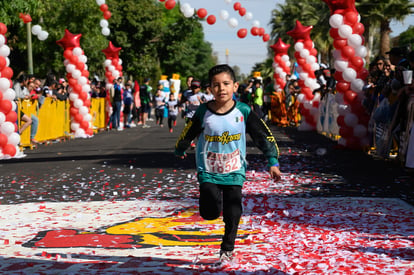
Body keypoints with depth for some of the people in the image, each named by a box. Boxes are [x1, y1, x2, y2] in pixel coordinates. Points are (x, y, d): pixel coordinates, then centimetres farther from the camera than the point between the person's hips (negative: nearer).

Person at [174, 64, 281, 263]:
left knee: (232, 215, 0)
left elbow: (264, 136, -3)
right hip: (208, 171, -1)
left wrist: (273, 162, -7)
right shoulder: (203, 113, -12)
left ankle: (227, 248, 23)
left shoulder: (243, 112, -10)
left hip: (234, 171, 1)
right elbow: (187, 134, 7)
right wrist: (180, 151, 22)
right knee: (210, 213, -11)